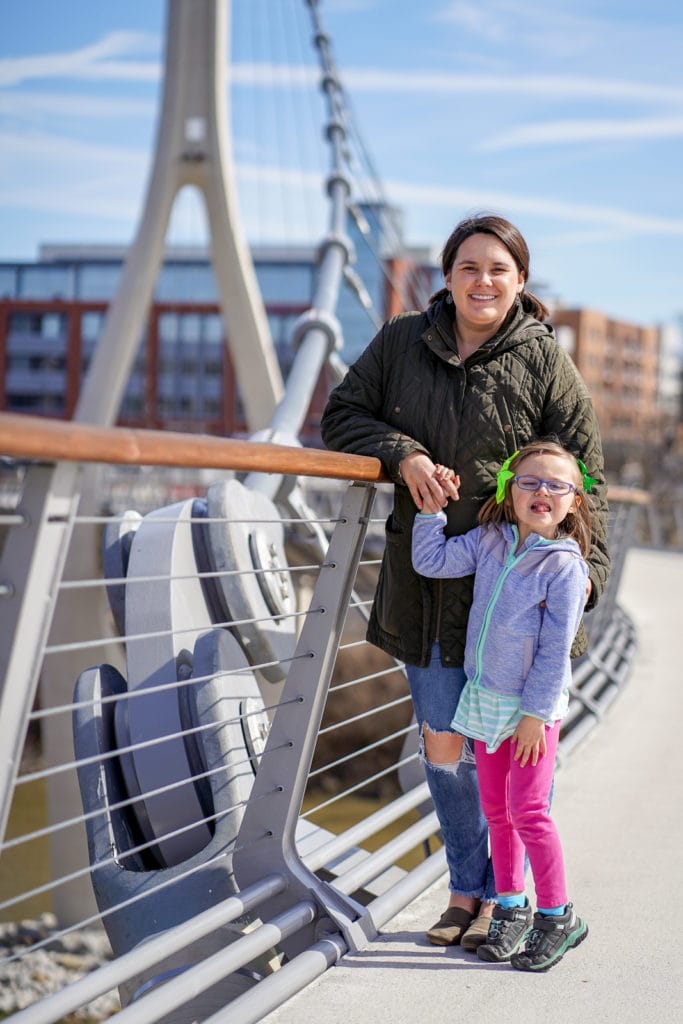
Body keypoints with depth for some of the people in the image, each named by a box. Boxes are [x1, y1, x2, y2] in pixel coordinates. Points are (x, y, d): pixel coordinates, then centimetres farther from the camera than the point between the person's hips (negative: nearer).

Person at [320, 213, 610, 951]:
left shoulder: (544, 362, -4)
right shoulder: (401, 343, 4)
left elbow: (581, 475, -2)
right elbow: (342, 415, 8)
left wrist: (585, 567, -10)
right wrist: (403, 454, -11)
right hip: (426, 581, 3)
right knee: (440, 744, 9)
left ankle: (499, 896, 21)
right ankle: (464, 890, 26)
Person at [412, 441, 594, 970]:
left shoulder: (564, 566, -16)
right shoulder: (489, 541, 0)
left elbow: (555, 649, -16)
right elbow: (432, 561, 5)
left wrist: (536, 714, -16)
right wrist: (432, 510, -5)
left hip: (532, 707, -6)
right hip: (485, 698, 6)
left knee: (528, 811, -6)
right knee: (496, 808, 13)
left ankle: (557, 916, 10)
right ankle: (512, 907, 27)